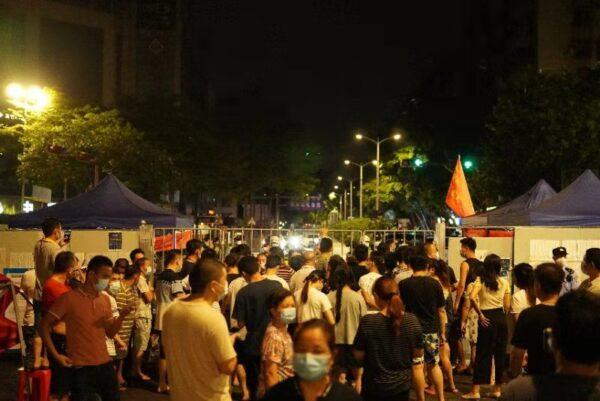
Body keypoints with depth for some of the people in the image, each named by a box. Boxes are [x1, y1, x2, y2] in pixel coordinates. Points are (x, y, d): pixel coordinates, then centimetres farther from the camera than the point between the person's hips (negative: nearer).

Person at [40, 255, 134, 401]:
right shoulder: (69, 298, -8)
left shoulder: (105, 299, 9)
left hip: (105, 363, 6)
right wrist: (56, 355, -11)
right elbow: (44, 326, -5)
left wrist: (121, 317, -6)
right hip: (80, 367, -5)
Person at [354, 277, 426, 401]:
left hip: (374, 387, -2)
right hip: (401, 386, 2)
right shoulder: (412, 321, -9)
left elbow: (358, 355, -6)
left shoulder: (367, 322, -17)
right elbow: (417, 363, -4)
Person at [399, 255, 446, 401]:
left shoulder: (403, 284, -6)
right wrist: (442, 332, 11)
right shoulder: (435, 284, -3)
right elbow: (441, 311, 2)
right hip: (432, 329, 2)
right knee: (434, 364, 15)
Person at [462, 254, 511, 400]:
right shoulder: (504, 282, 4)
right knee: (500, 353, 10)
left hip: (487, 319, -3)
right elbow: (507, 306, 4)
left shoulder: (480, 281, -4)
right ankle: (497, 389, 17)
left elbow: (472, 297, -21)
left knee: (483, 354, 0)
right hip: (501, 318, 3)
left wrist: (480, 314, -12)